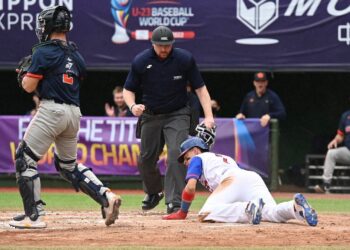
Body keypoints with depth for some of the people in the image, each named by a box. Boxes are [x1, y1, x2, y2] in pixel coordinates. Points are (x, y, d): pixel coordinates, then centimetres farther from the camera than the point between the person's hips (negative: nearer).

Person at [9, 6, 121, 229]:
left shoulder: (43, 52, -8)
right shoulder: (76, 55, 14)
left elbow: (29, 86, -8)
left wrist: (23, 75, 15)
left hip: (51, 110, -8)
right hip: (74, 113, 8)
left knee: (25, 159, 0)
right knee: (68, 165, 22)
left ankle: (34, 216, -6)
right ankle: (106, 197, 6)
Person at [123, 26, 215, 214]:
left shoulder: (185, 59, -13)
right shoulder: (140, 62, -10)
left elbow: (200, 88, -7)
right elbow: (128, 90, 0)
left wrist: (208, 116, -19)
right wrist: (133, 106, -22)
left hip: (177, 115, -2)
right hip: (150, 116, 2)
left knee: (176, 154, -19)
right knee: (146, 158, 9)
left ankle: (174, 202, -20)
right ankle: (153, 192, 37)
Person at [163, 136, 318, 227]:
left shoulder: (198, 159, 26)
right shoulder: (226, 158, 45)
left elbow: (190, 187, 11)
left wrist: (182, 213, 21)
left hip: (233, 180, -6)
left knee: (204, 216, -19)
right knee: (272, 213, -17)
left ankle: (248, 210, -40)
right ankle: (295, 207, -50)